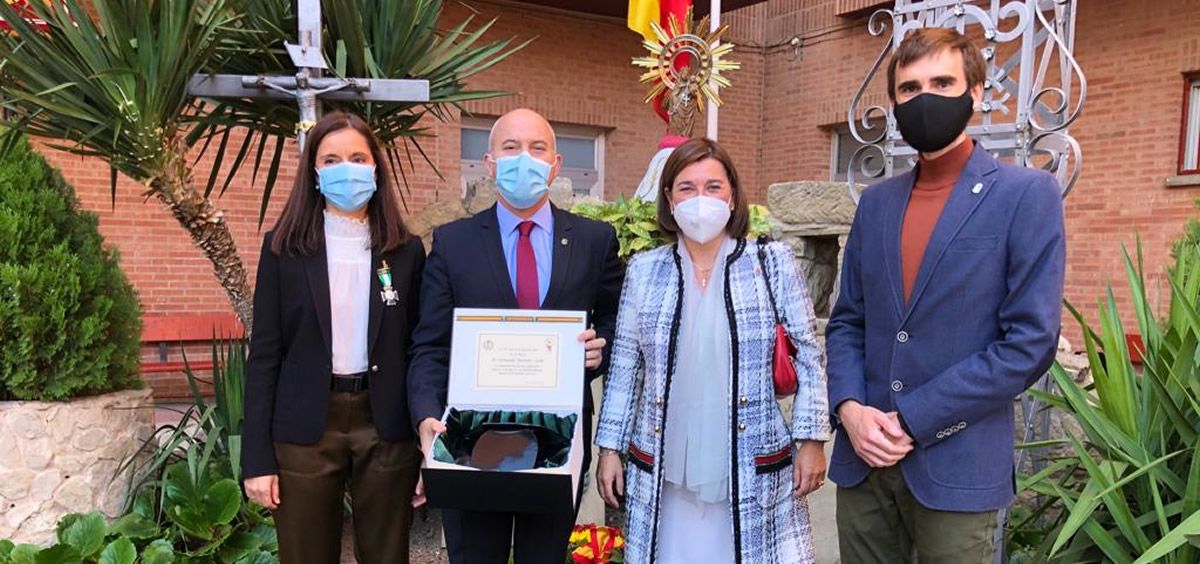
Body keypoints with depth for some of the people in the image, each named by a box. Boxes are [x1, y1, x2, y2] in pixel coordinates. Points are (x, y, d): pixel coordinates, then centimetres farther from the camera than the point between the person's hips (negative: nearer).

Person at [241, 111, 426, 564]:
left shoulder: (406, 251, 3)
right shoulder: (284, 246, 1)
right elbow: (264, 354, 0)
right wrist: (257, 457, -4)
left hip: (385, 428, 1)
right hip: (305, 429, 0)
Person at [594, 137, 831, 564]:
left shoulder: (772, 262, -1)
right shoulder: (644, 271, 3)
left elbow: (808, 356, 2)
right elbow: (624, 369, 8)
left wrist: (811, 439, -3)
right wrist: (610, 448, 7)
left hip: (754, 474, -1)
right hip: (664, 476, 2)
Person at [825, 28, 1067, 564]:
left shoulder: (1026, 193, -5)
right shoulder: (876, 202, 9)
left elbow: (1030, 342, -12)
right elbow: (847, 321, 11)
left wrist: (911, 420, -14)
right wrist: (850, 408, -8)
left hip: (955, 465, -4)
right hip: (863, 457, 4)